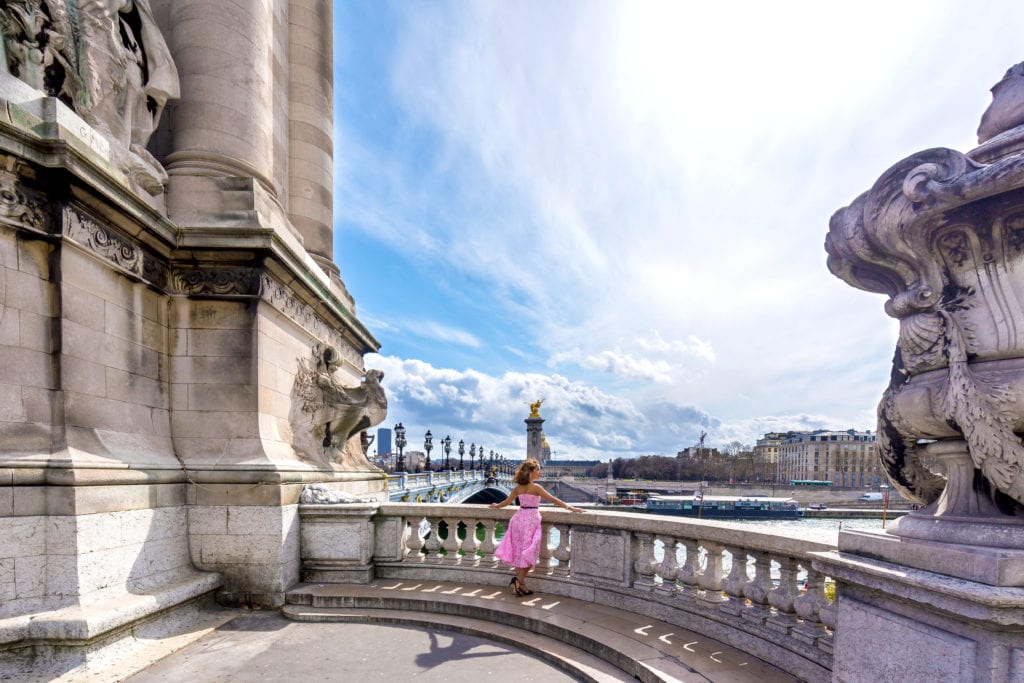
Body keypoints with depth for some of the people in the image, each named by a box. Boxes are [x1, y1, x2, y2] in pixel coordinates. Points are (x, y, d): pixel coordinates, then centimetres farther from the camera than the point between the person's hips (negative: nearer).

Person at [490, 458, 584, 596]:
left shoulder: (518, 487, 5)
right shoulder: (535, 487, -12)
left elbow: (507, 501, 16)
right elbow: (552, 499, -14)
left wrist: (496, 505, 37)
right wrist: (570, 508, -11)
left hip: (519, 518, 6)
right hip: (531, 519, -6)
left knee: (520, 552, 12)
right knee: (529, 552, 2)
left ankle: (520, 584, 15)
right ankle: (519, 580, -10)